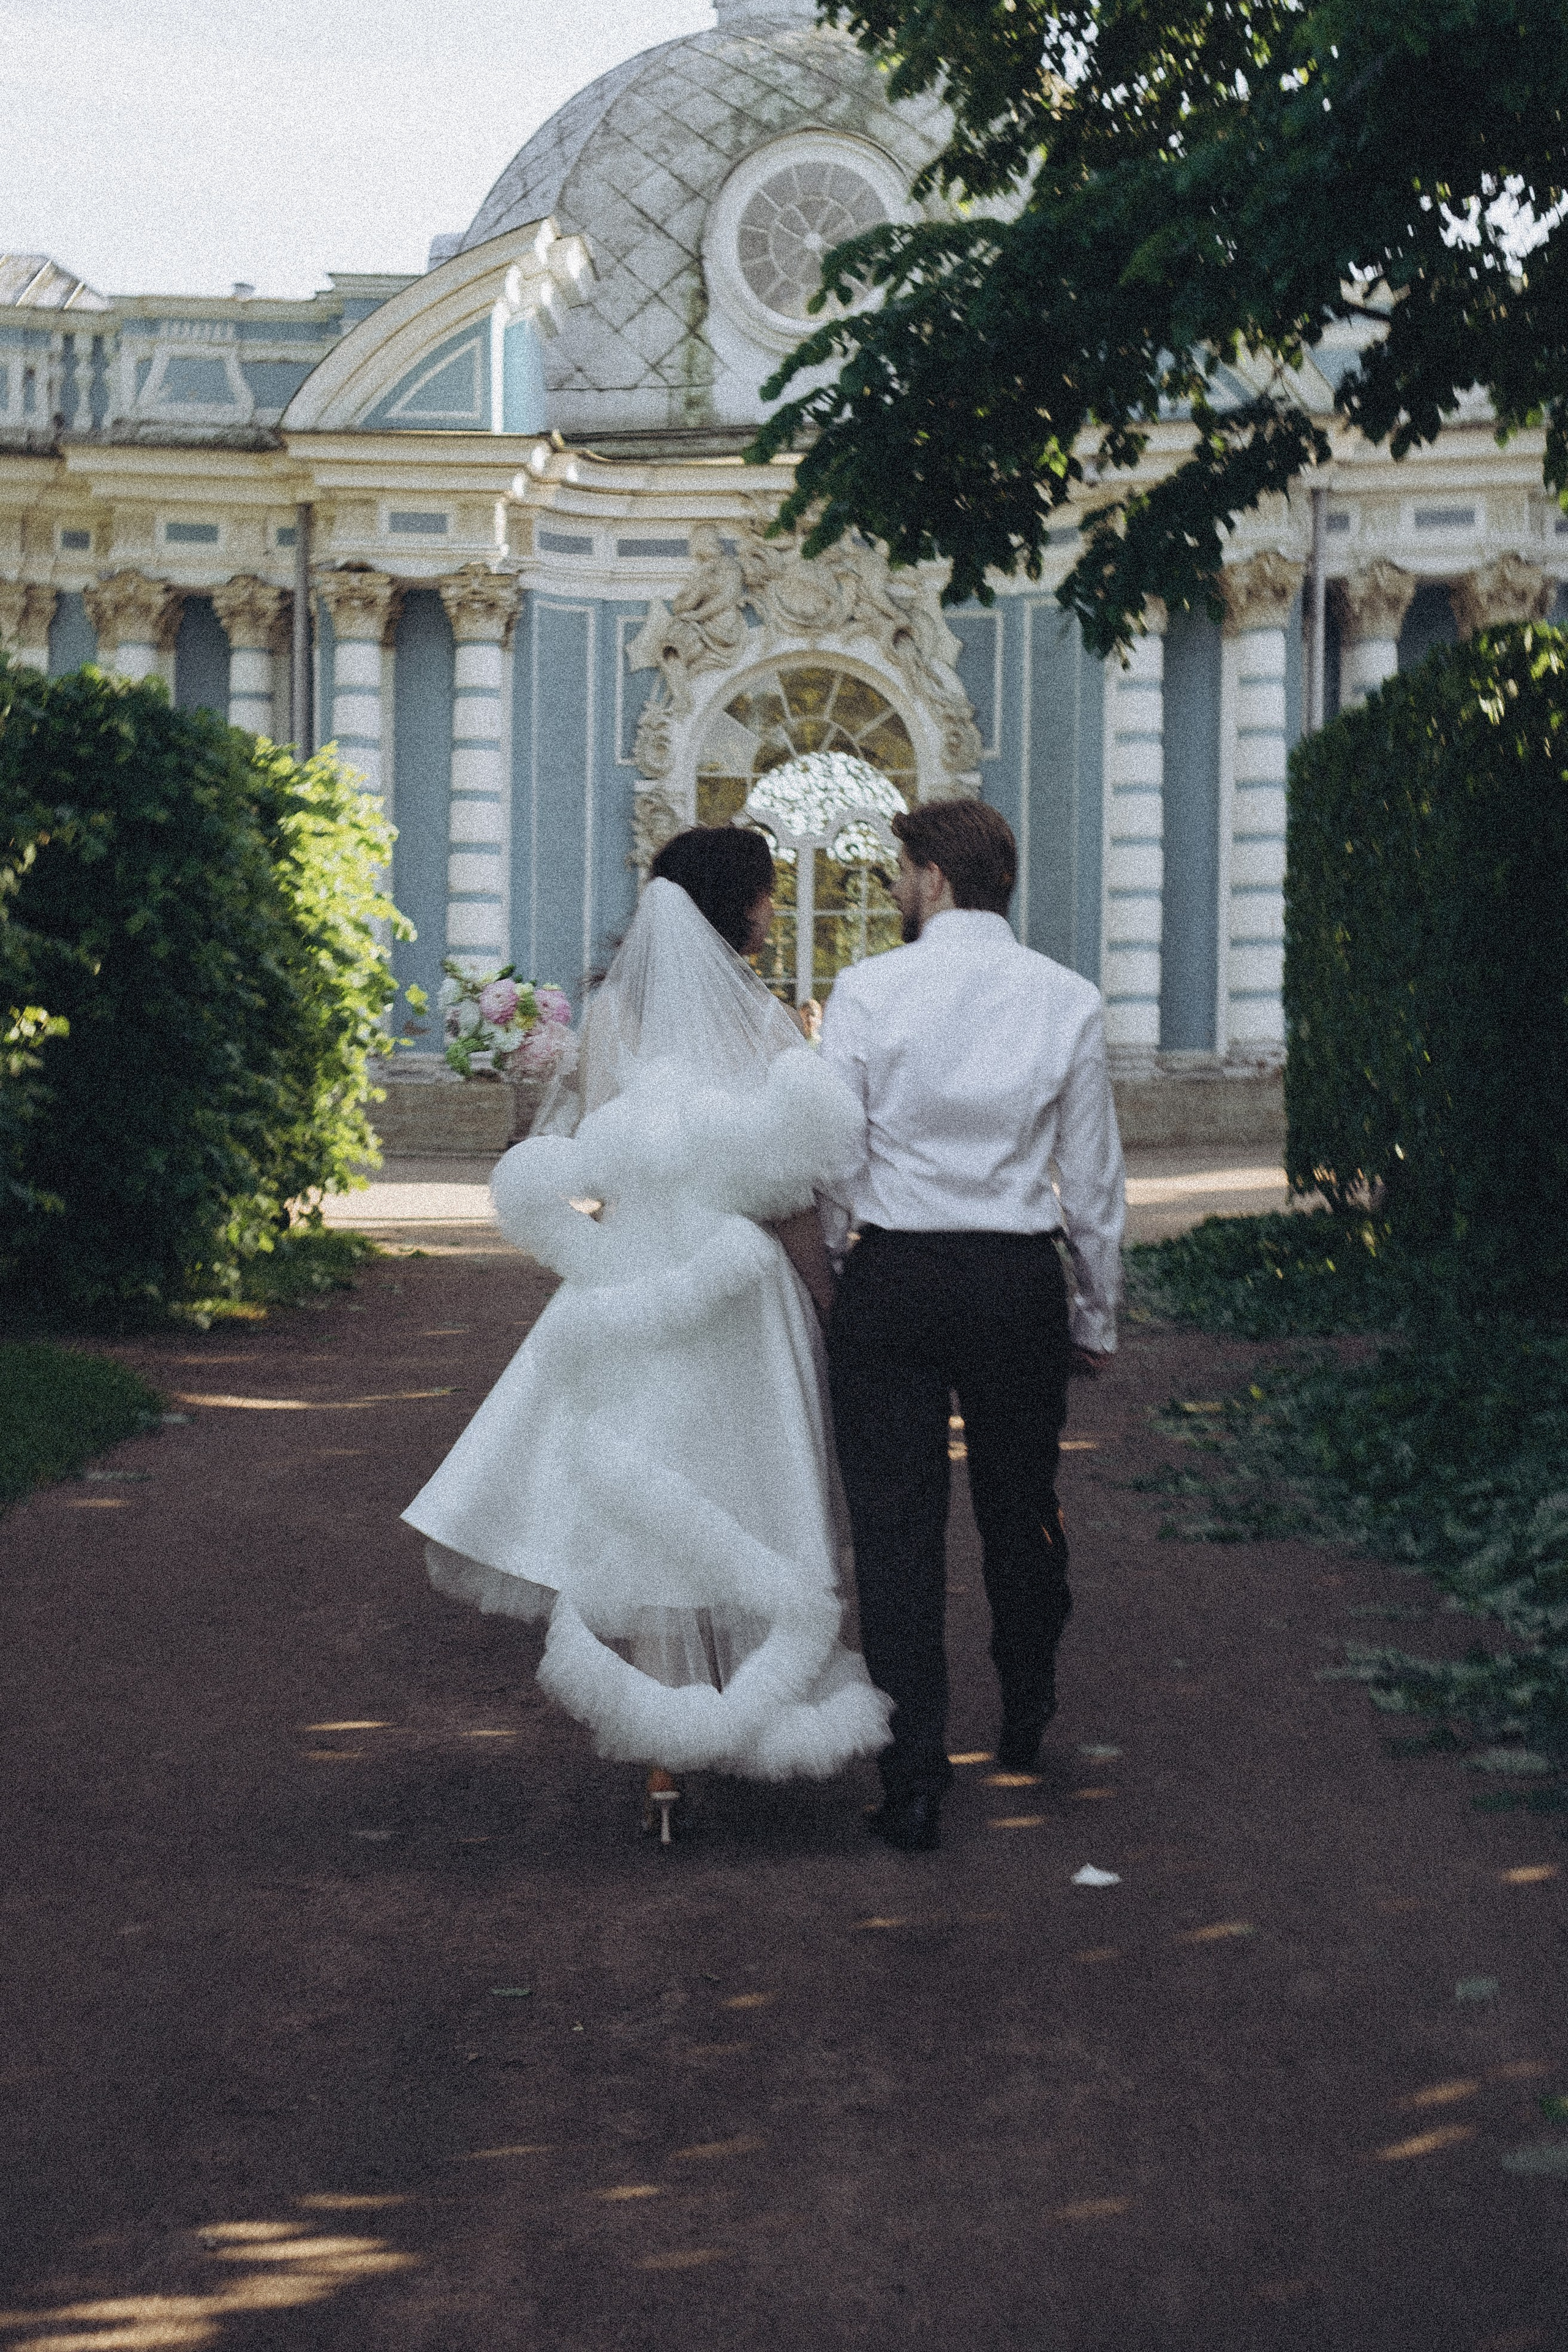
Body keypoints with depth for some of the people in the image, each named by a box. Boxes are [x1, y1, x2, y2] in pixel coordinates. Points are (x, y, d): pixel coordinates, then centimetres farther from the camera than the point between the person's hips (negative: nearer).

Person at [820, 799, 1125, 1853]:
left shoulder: (868, 989, -7)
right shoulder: (1069, 1001, -1)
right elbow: (1094, 1181, 3)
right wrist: (1098, 1312, 15)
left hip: (893, 1277, -2)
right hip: (1020, 1279, 2)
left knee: (897, 1528, 3)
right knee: (1023, 1509, 20)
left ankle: (915, 1783, 1)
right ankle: (1026, 1722, 40)